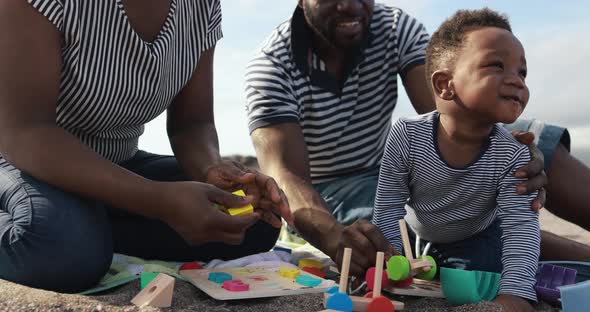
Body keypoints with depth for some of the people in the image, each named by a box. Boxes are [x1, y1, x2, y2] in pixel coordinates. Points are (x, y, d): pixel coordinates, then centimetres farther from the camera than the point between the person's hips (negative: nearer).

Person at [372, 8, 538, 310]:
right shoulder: (406, 136, -32)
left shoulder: (514, 154, -30)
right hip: (415, 237, 0)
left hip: (478, 239, 0)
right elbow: (387, 210, -23)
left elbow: (520, 225, -33)